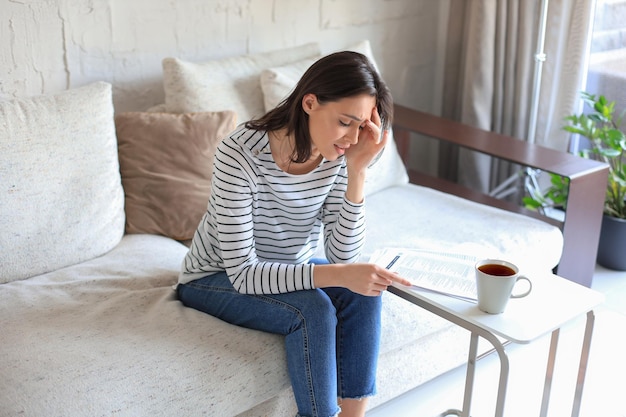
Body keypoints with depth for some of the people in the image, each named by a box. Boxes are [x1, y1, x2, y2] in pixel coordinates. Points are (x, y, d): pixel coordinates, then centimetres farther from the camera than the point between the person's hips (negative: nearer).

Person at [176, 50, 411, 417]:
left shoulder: (338, 156, -15)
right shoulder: (240, 154, -30)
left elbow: (343, 256, -17)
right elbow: (243, 274, -30)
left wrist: (357, 173, -28)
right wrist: (339, 275, -40)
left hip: (288, 270, 5)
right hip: (216, 279, -5)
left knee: (364, 294, -22)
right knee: (313, 310, -30)